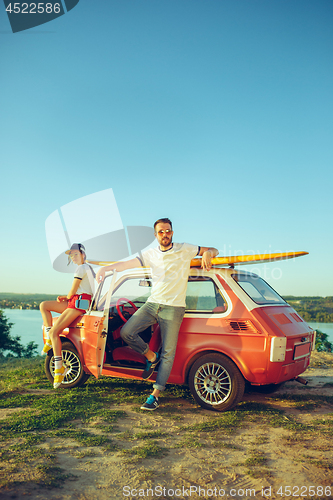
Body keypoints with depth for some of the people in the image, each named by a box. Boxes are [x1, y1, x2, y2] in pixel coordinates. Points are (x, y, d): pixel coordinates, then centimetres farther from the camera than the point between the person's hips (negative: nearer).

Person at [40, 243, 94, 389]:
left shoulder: (81, 268, -9)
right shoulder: (88, 268, 23)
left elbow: (72, 292, -11)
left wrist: (67, 297, 11)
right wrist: (65, 297, 8)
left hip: (80, 302, -10)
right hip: (74, 301, 10)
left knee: (54, 332, -14)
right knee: (44, 305, 8)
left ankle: (59, 368, -14)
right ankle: (50, 339, 2)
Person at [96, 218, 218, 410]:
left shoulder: (185, 249, 2)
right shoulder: (151, 254, 10)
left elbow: (213, 250, 6)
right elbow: (128, 263, 4)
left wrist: (208, 253, -18)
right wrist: (106, 268, -11)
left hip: (173, 308, -3)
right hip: (152, 304, 4)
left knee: (168, 353, -5)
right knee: (126, 332, -12)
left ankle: (155, 395, 5)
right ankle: (151, 357, 12)